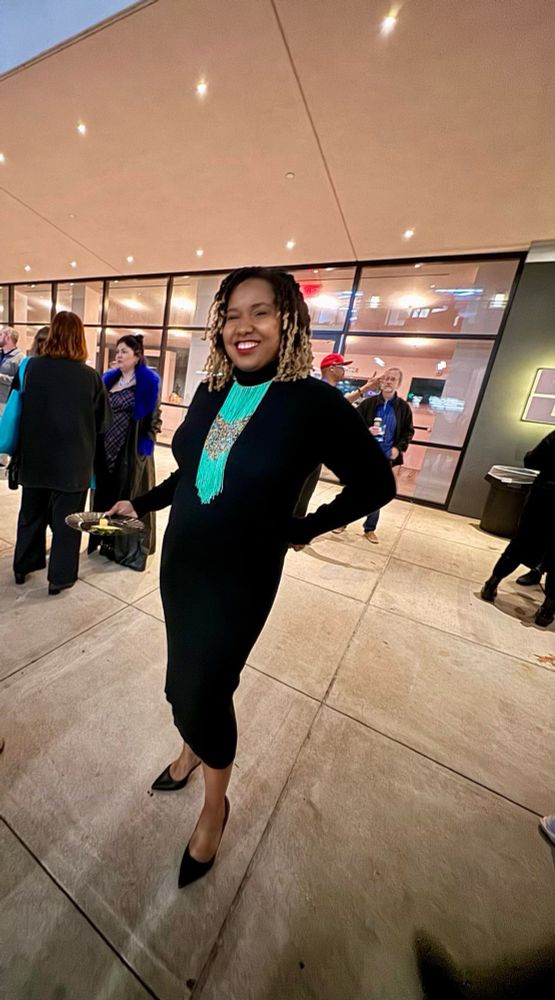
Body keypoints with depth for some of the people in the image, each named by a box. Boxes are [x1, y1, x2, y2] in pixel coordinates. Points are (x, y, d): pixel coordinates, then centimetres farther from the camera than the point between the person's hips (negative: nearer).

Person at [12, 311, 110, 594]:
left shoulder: (30, 367, -6)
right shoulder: (90, 376, -13)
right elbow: (103, 422, -4)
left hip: (34, 457, 3)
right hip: (73, 461, -3)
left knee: (31, 513, 21)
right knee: (65, 518, 10)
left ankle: (23, 565, 36)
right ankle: (60, 576, 21)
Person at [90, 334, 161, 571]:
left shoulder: (149, 380, -6)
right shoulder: (110, 378, 13)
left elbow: (153, 416, -9)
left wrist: (144, 445, -15)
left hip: (133, 449, -6)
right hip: (106, 448, 7)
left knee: (129, 495, 1)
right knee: (106, 493, 12)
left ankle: (131, 548, 15)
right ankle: (107, 540, 29)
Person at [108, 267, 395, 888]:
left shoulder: (313, 402, -14)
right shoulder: (210, 392, 3)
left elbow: (376, 483, -6)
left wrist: (302, 530, -5)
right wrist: (140, 505, 14)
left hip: (240, 579, -5)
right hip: (179, 562, 6)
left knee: (206, 691, 7)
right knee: (183, 679, 20)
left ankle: (215, 806, 41)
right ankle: (192, 750, 54)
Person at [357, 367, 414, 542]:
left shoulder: (403, 407, 1)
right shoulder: (369, 403, -4)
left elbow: (409, 431, 9)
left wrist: (399, 447, -6)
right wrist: (366, 431, -19)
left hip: (385, 459, 1)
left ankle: (370, 528, 22)